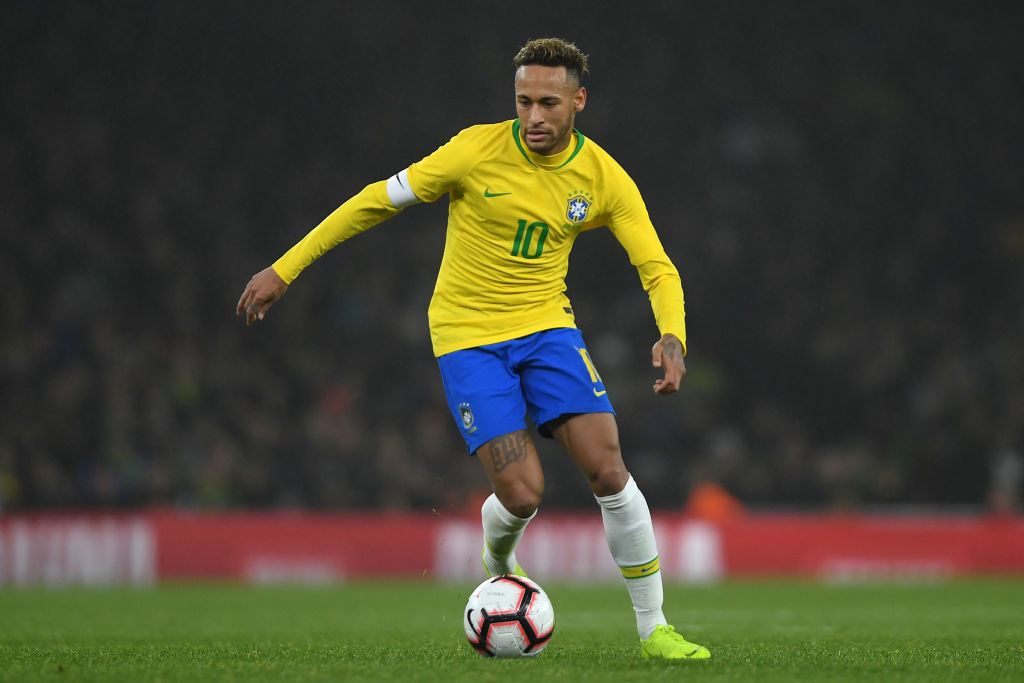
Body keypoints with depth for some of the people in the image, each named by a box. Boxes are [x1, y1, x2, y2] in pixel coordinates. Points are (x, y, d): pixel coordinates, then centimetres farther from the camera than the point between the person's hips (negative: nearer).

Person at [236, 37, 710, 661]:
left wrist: (673, 338, -29)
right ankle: (499, 566, 23)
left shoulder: (605, 180, -6)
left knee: (608, 470, -14)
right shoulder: (477, 150, -14)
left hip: (546, 326, 3)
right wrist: (284, 269, -3)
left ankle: (654, 628, 0)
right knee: (523, 495, -15)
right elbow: (380, 200, -5)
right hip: (468, 336, -3)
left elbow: (658, 269, -6)